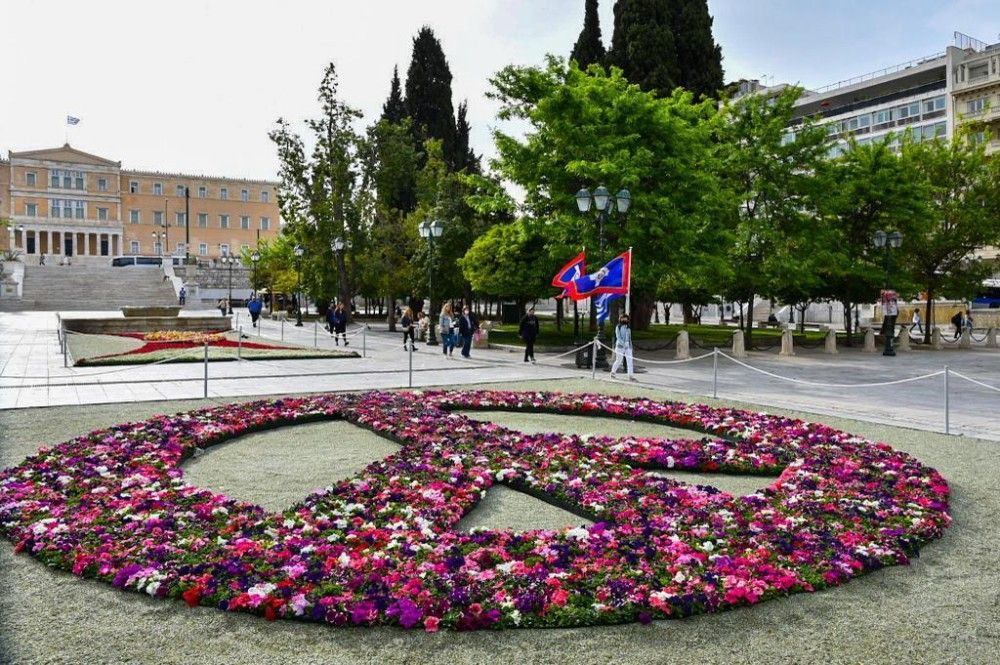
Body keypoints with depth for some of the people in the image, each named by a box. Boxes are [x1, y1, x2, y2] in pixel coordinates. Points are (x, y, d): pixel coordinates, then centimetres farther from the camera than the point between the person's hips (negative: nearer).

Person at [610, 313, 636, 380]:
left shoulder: (628, 327, 12)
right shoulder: (618, 327, -4)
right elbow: (618, 337, -14)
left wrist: (630, 345, 15)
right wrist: (624, 344, -24)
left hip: (628, 347, 5)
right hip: (620, 347, -5)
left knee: (630, 361, -5)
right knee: (618, 361, 4)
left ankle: (631, 376, -7)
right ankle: (613, 371, 28)